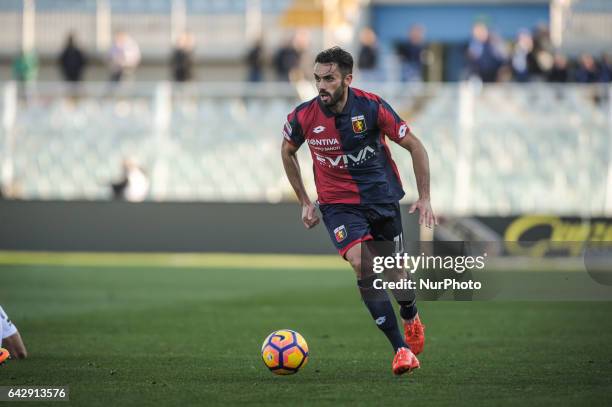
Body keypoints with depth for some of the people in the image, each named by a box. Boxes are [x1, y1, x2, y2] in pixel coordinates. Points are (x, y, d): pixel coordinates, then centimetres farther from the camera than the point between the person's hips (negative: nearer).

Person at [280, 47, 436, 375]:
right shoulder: (304, 117, -13)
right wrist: (304, 202, 9)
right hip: (338, 203, 0)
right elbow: (287, 152, 9)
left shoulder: (372, 107, -17)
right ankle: (401, 349, -18)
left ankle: (410, 318, 47)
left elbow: (415, 146, -6)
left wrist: (424, 197, -8)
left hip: (382, 197, 1)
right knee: (362, 265, -22)